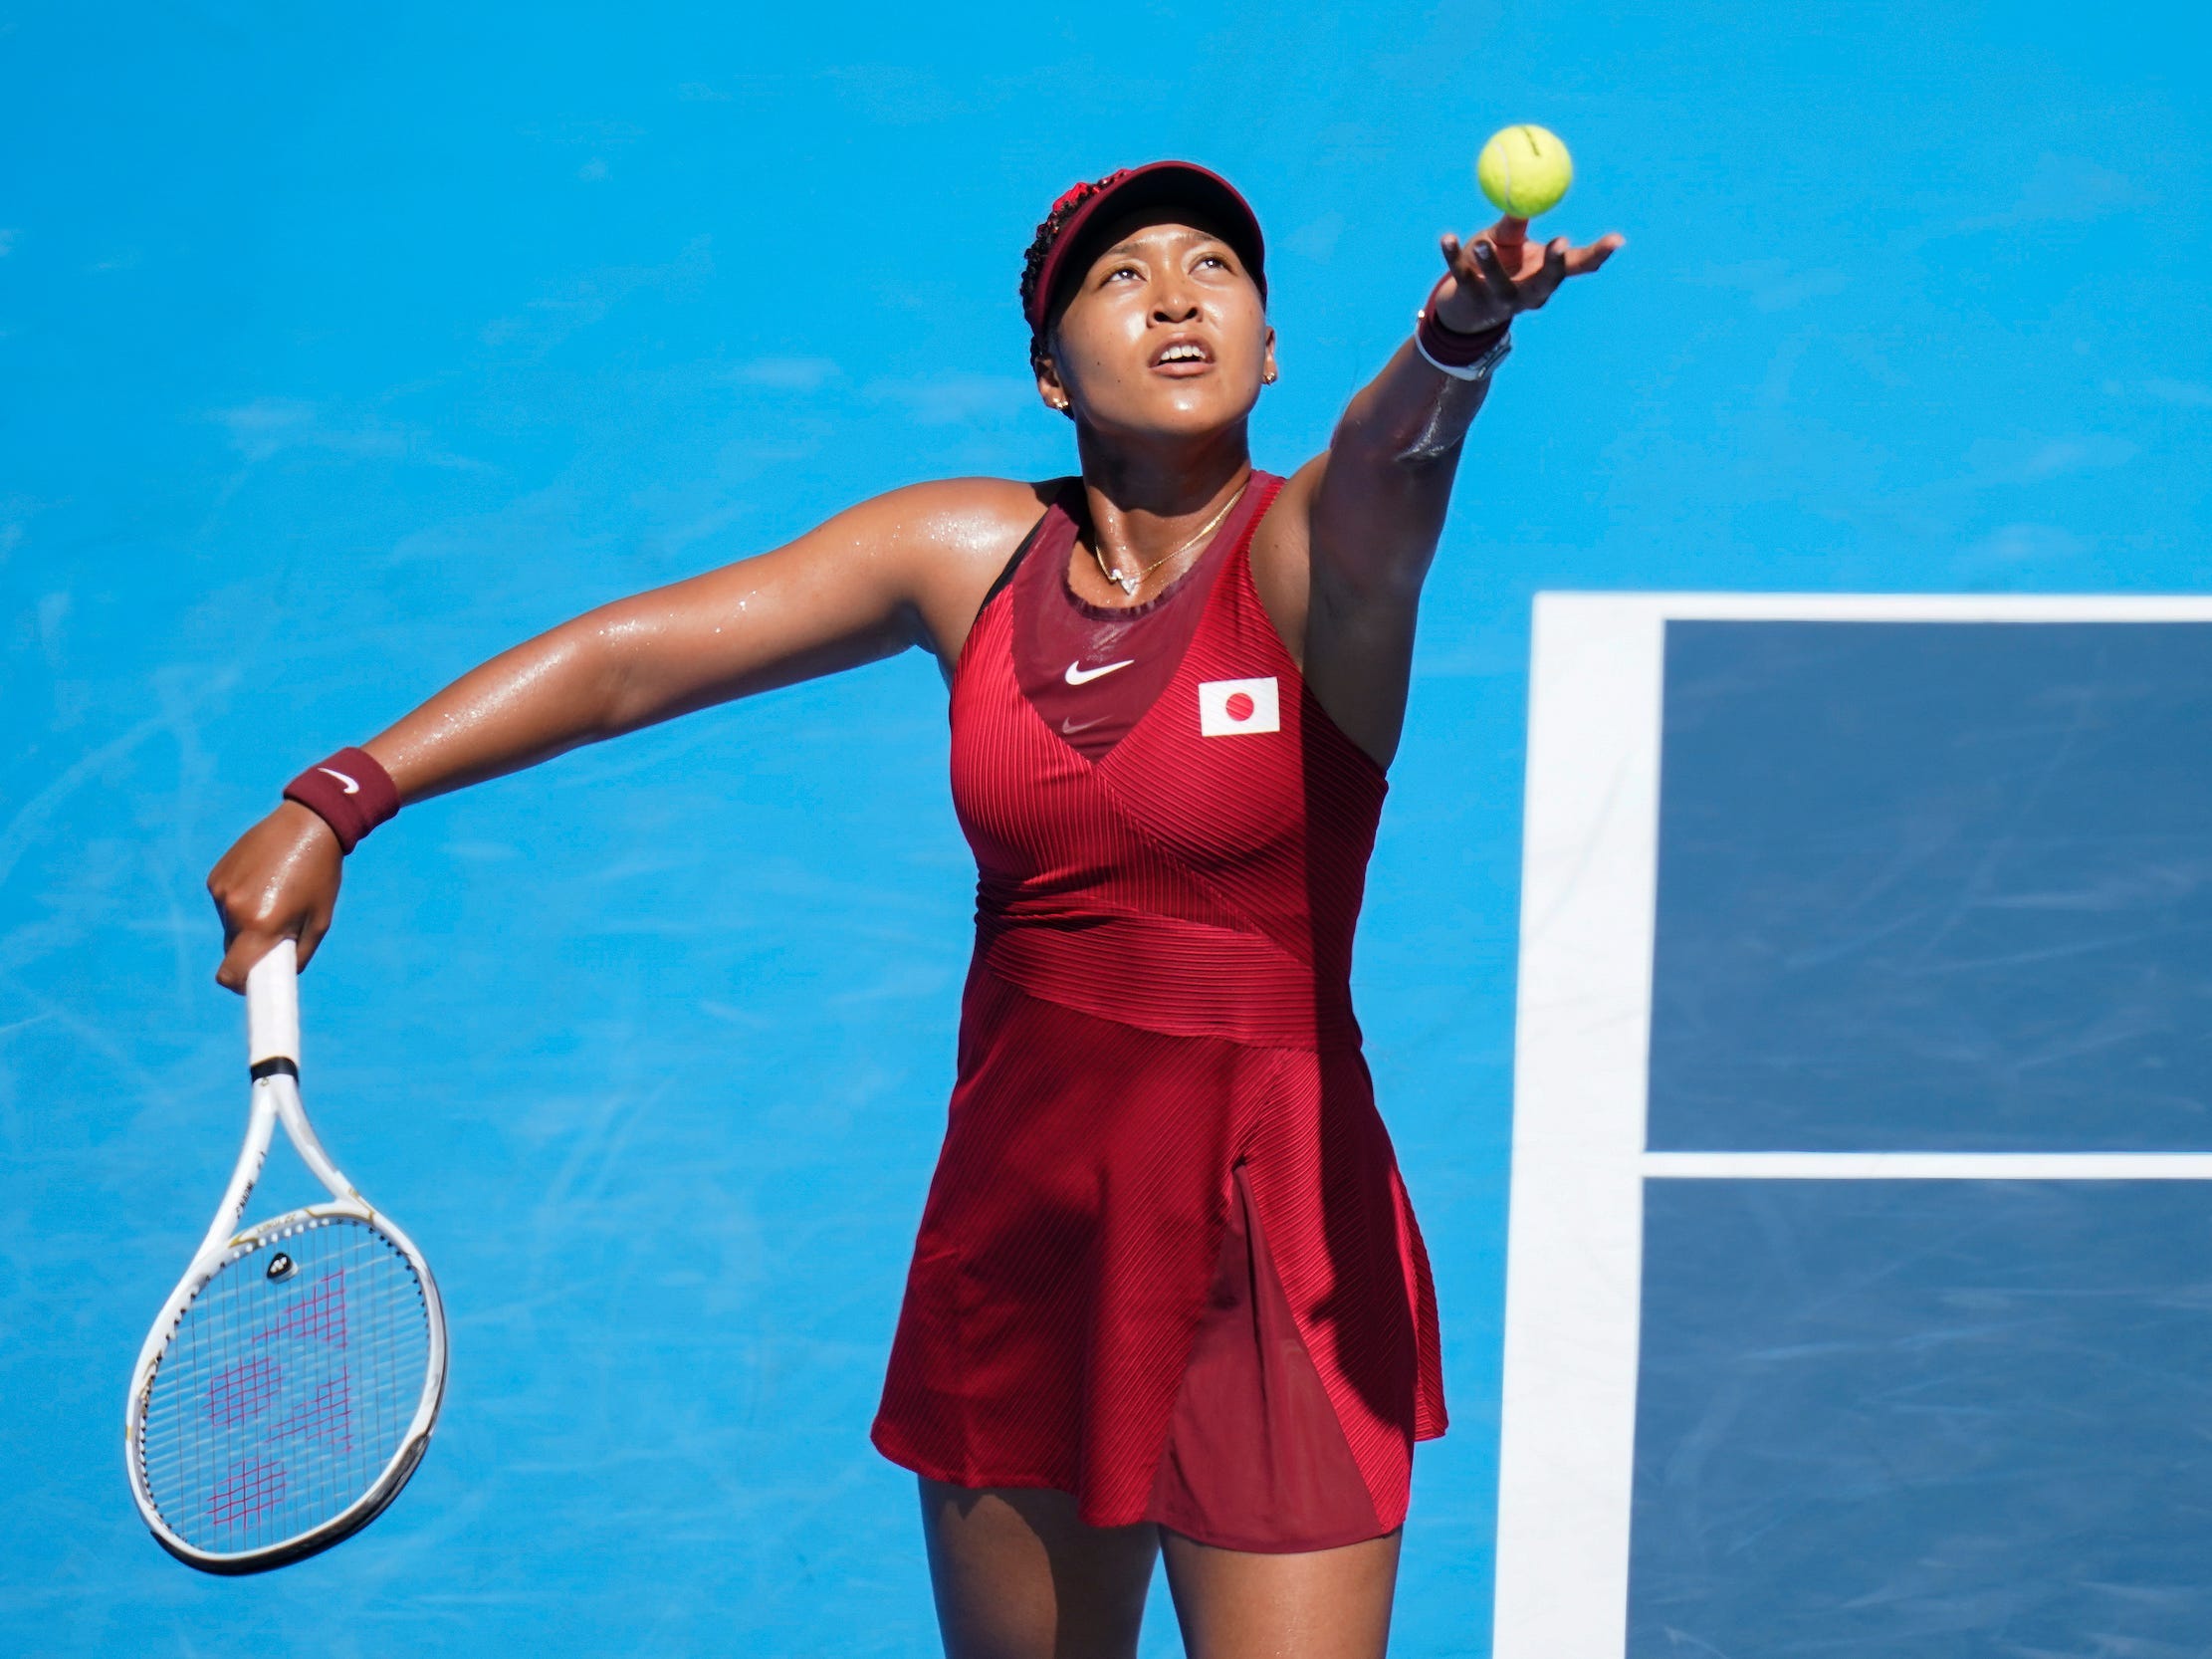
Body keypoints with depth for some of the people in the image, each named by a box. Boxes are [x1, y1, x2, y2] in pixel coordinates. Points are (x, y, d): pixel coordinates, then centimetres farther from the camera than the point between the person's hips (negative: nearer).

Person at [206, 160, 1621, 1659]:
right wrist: (337, 803, -1)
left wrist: (1462, 337, -57)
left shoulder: (1313, 559, -10)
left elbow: (1391, 449, -34)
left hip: (1272, 1257, -4)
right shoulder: (974, 556, 2)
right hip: (1014, 1234, 4)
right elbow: (630, 656, 6)